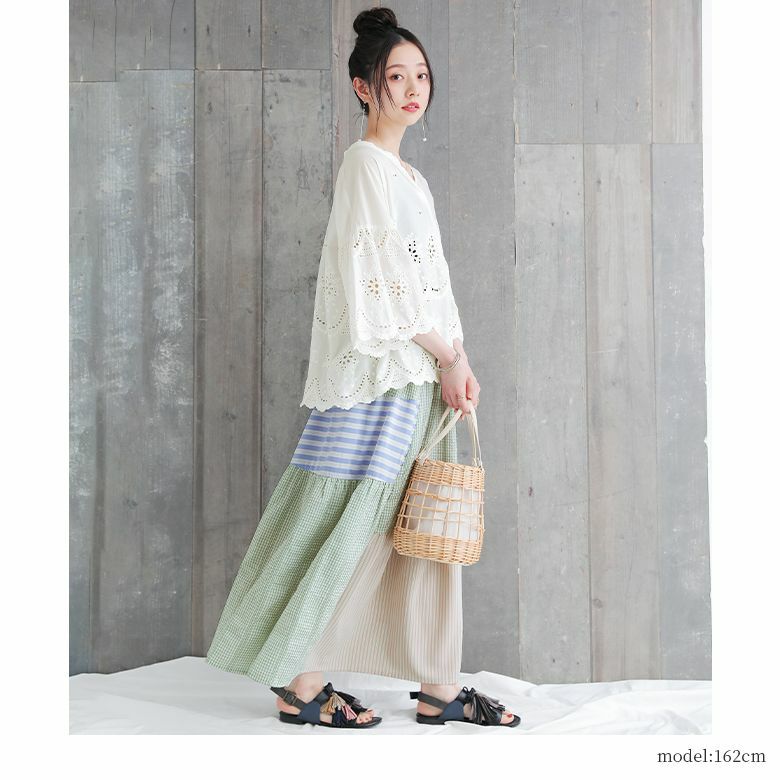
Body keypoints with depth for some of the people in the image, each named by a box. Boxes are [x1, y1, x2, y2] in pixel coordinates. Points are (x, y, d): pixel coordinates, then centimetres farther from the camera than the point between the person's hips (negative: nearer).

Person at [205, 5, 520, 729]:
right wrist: (445, 355, -12)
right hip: (378, 370, -9)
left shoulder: (411, 176, 20)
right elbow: (381, 278, -15)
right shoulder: (364, 162, -7)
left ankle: (439, 690, 15)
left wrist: (459, 363, 8)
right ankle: (300, 684, 7)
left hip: (422, 371, 9)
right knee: (353, 522, -4)